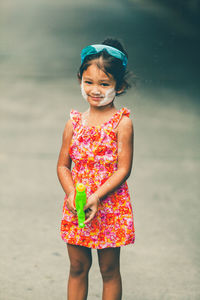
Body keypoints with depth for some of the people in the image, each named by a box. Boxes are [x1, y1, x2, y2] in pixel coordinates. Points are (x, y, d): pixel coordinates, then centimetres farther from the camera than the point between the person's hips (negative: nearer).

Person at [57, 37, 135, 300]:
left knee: (109, 269, 10)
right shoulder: (75, 122, 2)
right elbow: (63, 165, 6)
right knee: (78, 267, 13)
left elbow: (123, 169, -12)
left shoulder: (122, 123, -10)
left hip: (110, 206, -3)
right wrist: (71, 194, -12)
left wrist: (96, 197, -21)